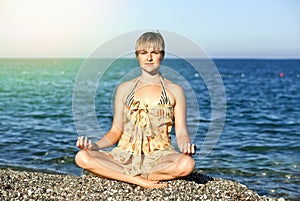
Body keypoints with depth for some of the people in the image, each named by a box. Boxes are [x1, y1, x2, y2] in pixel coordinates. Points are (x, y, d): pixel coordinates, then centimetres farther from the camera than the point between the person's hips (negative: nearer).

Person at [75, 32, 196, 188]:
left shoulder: (174, 91, 8)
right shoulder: (124, 89, 13)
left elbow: (181, 133, 2)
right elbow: (116, 131, 12)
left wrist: (185, 145, -22)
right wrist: (95, 146, -7)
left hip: (159, 156, -1)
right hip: (125, 156, 2)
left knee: (187, 164, -36)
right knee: (82, 157, -25)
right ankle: (141, 181, -23)